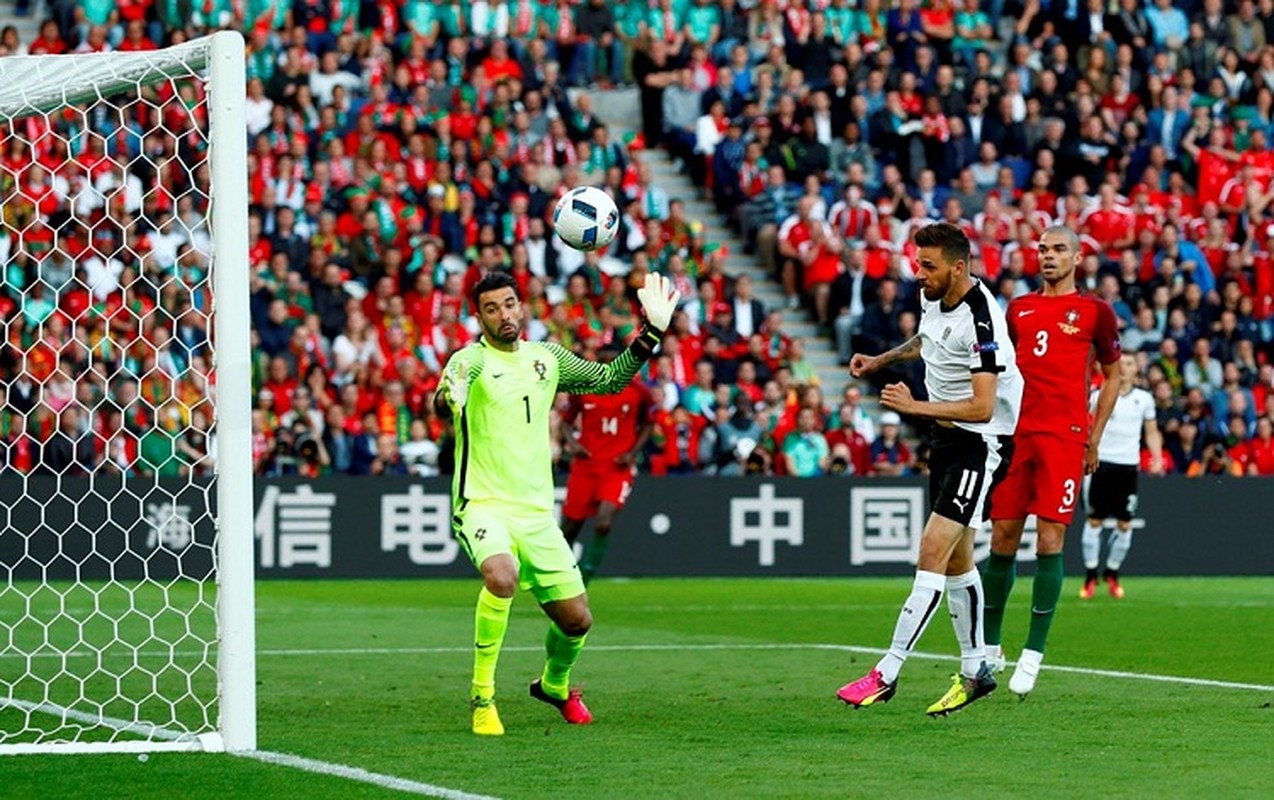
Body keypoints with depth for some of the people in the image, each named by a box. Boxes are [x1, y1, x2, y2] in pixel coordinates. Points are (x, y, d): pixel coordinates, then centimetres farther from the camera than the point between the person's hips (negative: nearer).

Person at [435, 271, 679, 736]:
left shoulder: (547, 358, 9)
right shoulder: (470, 361, -9)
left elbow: (610, 380, 20)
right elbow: (443, 404, -30)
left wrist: (653, 331, 10)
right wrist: (450, 397, -56)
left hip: (537, 512, 5)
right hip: (483, 506, -5)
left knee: (576, 620, 6)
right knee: (502, 577, -36)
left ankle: (554, 685, 41)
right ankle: (482, 696, -21)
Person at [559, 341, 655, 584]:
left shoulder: (638, 391, -2)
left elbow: (647, 424, 12)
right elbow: (567, 420, 10)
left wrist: (633, 452, -2)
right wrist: (571, 442, -10)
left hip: (618, 467, -2)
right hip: (586, 464, 2)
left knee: (604, 523, -21)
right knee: (571, 525, 5)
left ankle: (585, 576, -9)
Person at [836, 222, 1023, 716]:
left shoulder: (980, 320, -25)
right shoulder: (934, 297, 2)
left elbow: (982, 406, -28)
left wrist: (913, 407, -27)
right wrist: (880, 361, 19)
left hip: (982, 441, -10)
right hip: (948, 436, 10)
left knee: (933, 550, -15)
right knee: (956, 559, 14)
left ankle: (887, 673, -16)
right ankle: (975, 671, 25)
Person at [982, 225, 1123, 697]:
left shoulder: (1094, 312, 4)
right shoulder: (1019, 309, 15)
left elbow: (1113, 376, 10)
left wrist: (1094, 438, 4)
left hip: (1065, 437, -4)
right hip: (1017, 433, 4)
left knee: (1050, 542, -9)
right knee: (1001, 540, 4)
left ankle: (1033, 655, -5)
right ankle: (989, 649, 16)